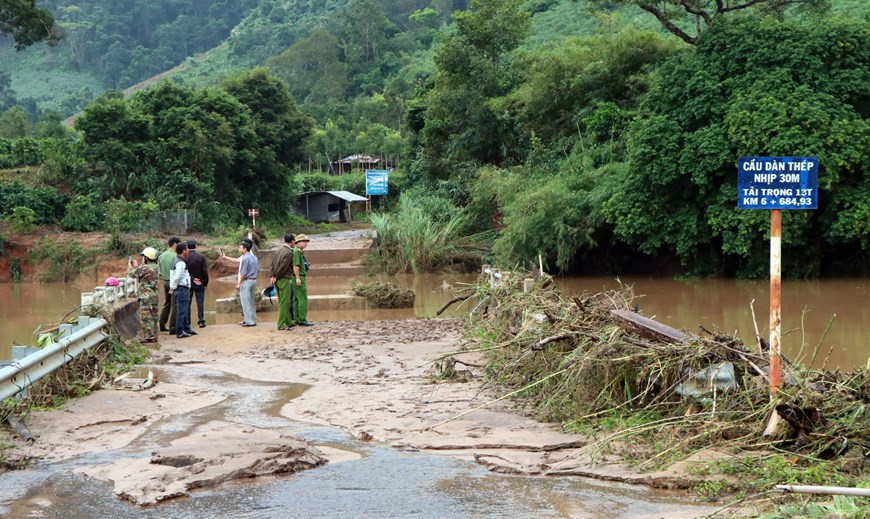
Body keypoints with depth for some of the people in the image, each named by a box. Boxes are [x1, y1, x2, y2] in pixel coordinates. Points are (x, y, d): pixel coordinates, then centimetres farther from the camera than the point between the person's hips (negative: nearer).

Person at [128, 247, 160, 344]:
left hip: (146, 297, -9)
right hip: (154, 297, 9)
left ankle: (150, 337, -6)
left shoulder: (145, 268, -19)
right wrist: (136, 266, 27)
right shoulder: (155, 267, 10)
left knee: (146, 318, -5)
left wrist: (130, 266, 9)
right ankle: (153, 337, 20)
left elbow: (131, 273, -10)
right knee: (153, 317, 14)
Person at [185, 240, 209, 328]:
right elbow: (205, 271, -5)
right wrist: (206, 282, 3)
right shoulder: (200, 257, -6)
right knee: (200, 302, 4)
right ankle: (201, 321, 1)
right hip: (200, 284, -1)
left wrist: (192, 279, -3)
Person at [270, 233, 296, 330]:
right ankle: (281, 324, -4)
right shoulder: (289, 253, -14)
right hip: (284, 279, -9)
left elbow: (273, 263, 11)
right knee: (284, 302, -4)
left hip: (278, 280, 9)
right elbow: (283, 267, -17)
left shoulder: (280, 250, 12)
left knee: (282, 302, 15)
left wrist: (273, 276, 7)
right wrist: (276, 277, -7)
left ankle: (289, 322, 25)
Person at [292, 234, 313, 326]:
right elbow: (296, 265, -20)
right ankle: (302, 319, -12)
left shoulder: (299, 252, 18)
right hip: (299, 278, -11)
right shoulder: (297, 251, -13)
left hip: (299, 278, 11)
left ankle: (296, 319, 13)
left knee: (296, 299, 10)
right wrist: (298, 278, -24)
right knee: (303, 299, -11)